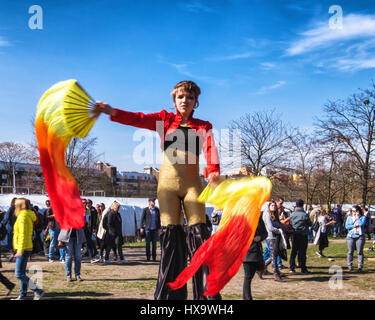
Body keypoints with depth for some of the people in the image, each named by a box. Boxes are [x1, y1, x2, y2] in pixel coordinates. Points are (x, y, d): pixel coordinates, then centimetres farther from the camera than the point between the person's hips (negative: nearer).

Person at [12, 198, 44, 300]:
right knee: (22, 273, 14)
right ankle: (22, 295, 19)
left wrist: (20, 250, -22)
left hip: (23, 249, -10)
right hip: (26, 249, 10)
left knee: (19, 274, -10)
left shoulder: (22, 216, -14)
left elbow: (23, 235, -20)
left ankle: (38, 291, -10)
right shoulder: (28, 216, 15)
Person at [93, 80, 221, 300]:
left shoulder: (203, 126, 10)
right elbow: (139, 119, -6)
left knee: (199, 231, -9)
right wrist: (112, 111, -25)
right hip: (168, 181, 0)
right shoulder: (165, 119, 10)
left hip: (192, 183, 0)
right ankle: (171, 294, 1)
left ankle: (207, 293, -5)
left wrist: (213, 170, -31)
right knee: (171, 233, -4)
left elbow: (210, 148, -9)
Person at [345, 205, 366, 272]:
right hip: (351, 236, 2)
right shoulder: (349, 217, 11)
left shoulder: (363, 217, 5)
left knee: (360, 252, -3)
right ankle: (350, 266, 9)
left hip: (360, 237, -2)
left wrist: (357, 217, -5)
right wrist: (355, 225, -11)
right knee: (350, 252, 2)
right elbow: (346, 226, 0)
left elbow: (361, 224, -16)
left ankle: (360, 267, 2)